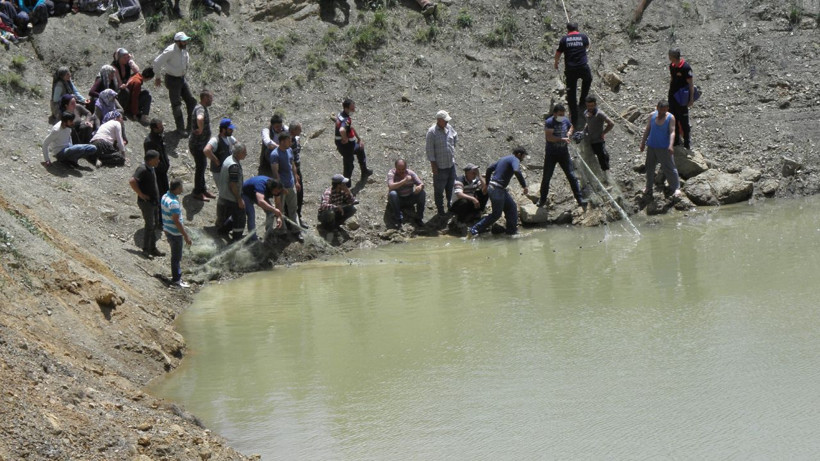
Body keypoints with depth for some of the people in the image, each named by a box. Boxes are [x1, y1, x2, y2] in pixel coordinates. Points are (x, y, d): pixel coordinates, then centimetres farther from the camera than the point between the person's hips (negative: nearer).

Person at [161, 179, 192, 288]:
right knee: (176, 256, 5)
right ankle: (176, 279, 16)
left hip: (167, 229, 9)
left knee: (176, 255, 23)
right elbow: (176, 221, -26)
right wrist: (186, 236, -19)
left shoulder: (165, 197, 2)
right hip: (175, 233, -9)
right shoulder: (174, 203, -28)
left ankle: (176, 274, 36)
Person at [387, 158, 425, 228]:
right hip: (397, 200, -3)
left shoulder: (410, 173, -5)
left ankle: (419, 218, -13)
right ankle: (399, 219, -27)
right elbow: (391, 186, -33)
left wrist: (420, 187, -36)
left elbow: (422, 184, -10)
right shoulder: (391, 173, -15)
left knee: (422, 193, -21)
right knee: (392, 194, -34)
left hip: (409, 199, 3)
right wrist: (404, 181, -43)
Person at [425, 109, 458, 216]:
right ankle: (440, 208, 17)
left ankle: (451, 204, 35)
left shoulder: (449, 128, 1)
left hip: (451, 163, 6)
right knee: (439, 189, 5)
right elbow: (429, 149, -15)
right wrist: (433, 164, -15)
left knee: (451, 186, 18)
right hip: (439, 166, -6)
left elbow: (455, 138, 23)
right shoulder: (432, 132, -17)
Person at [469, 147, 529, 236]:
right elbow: (517, 171, -29)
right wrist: (524, 186, -23)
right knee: (496, 214, -1)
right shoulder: (515, 160, -9)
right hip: (497, 189, -10)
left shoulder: (504, 159, 18)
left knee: (512, 207, 15)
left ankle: (512, 230, 17)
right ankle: (474, 230, 1)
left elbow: (489, 168, 20)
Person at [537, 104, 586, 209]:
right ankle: (542, 199, 23)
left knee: (572, 176, -1)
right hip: (551, 154, -4)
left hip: (564, 153, 4)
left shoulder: (565, 121, 2)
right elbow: (549, 137, -28)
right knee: (546, 178, 7)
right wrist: (562, 139, -30)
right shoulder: (549, 122, -16)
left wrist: (569, 133, 3)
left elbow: (571, 127, 26)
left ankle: (580, 199, 1)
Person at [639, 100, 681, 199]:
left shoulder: (670, 118, -13)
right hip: (652, 146, 4)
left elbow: (672, 132, -20)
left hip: (664, 148, -4)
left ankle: (676, 188, 11)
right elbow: (647, 129, 8)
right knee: (649, 167, 15)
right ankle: (649, 188, 31)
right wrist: (643, 142, 10)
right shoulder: (652, 115, -2)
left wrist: (671, 145, -33)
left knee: (669, 168, -1)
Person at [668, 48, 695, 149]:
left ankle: (687, 142, 11)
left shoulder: (685, 67, -20)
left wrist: (691, 99, -16)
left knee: (683, 121, 1)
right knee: (673, 119, 14)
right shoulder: (671, 66, 3)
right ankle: (676, 140, 26)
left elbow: (691, 84, -16)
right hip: (672, 96, 7)